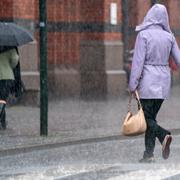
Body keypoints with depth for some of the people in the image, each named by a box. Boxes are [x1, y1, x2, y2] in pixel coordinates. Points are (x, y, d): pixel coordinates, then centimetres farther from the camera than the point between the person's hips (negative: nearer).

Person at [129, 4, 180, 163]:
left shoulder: (144, 35, -10)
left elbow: (138, 61, -12)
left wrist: (133, 84, -9)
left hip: (148, 80, -5)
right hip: (164, 80, 5)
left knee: (146, 117, 1)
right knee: (152, 116, 13)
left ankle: (163, 134, -26)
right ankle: (149, 154, 10)